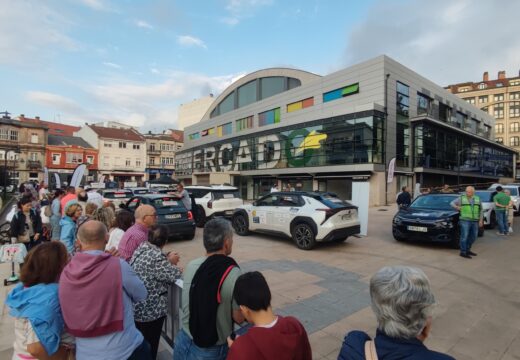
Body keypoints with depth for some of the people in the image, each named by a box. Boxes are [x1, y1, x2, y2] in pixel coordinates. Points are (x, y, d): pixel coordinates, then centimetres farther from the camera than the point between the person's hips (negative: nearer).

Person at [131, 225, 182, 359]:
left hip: (135, 308, 8)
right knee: (150, 346, 12)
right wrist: (171, 263, -3)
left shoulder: (140, 249, -1)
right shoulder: (157, 257, -28)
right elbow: (174, 276, -20)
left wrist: (167, 259, -2)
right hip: (150, 311, -8)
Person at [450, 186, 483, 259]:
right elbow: (452, 203, 8)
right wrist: (457, 207, -9)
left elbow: (480, 210, 15)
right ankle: (463, 252, 0)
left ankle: (467, 250, 26)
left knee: (473, 237, 11)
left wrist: (481, 220, 9)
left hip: (475, 221, 5)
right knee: (464, 236, -6)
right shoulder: (461, 198, 1)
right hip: (465, 220, -5)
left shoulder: (477, 199, 11)